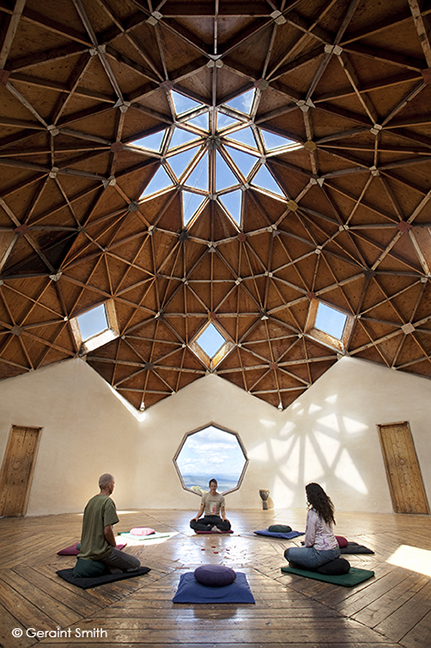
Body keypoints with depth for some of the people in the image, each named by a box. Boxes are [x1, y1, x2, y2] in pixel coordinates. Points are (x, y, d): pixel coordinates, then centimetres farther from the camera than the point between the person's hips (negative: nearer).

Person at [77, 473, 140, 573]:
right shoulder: (108, 502, -19)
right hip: (101, 551, -9)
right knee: (136, 564, -2)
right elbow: (107, 530, -25)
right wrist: (114, 545, -6)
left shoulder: (91, 501, 8)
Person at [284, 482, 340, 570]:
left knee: (288, 553, 5)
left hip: (323, 554, -8)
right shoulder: (327, 508, 2)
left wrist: (306, 546, 6)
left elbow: (310, 538, -16)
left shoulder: (312, 513, -21)